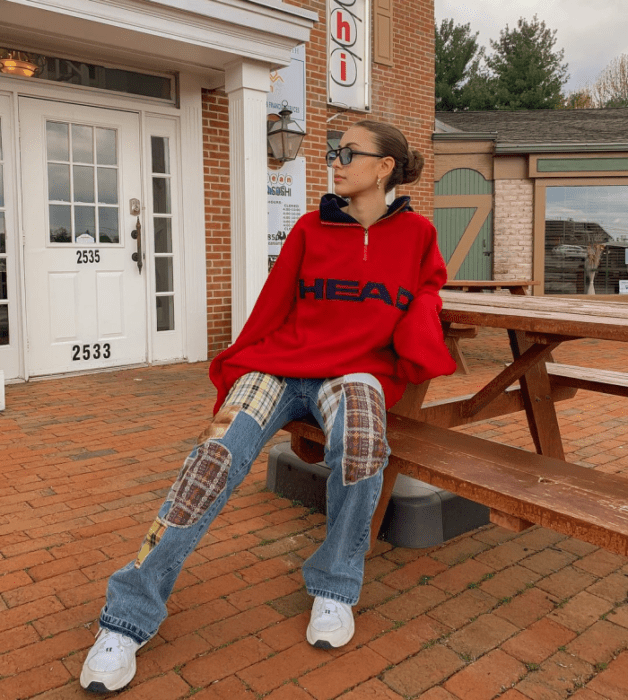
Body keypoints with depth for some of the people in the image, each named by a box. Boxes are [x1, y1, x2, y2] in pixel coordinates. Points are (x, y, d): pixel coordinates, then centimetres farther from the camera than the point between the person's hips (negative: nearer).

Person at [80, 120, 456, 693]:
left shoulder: (416, 234, 9)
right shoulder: (311, 228, 10)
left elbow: (428, 288, 25)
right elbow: (271, 309, 9)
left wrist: (418, 338, 3)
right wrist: (233, 380, 3)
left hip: (357, 371, -1)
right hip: (282, 363, 1)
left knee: (359, 438, -37)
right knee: (217, 456, -25)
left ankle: (335, 586, -11)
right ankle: (130, 615, -11)